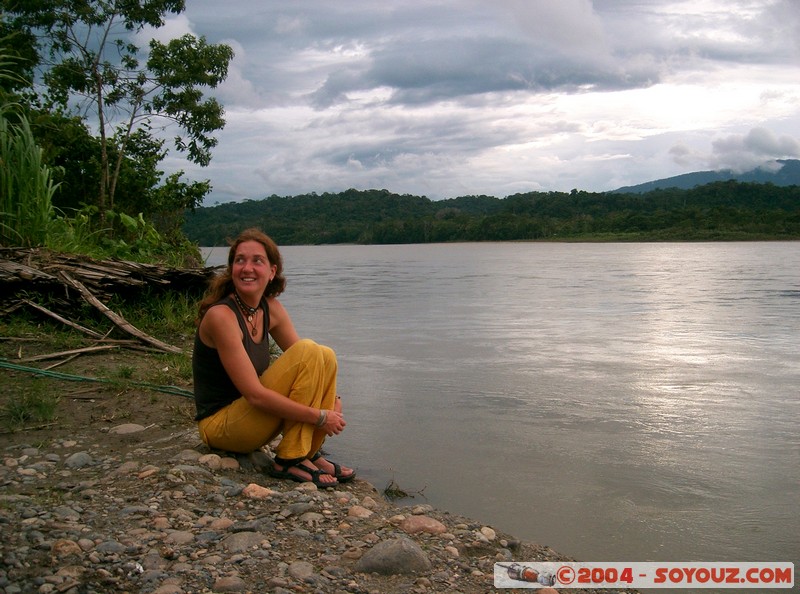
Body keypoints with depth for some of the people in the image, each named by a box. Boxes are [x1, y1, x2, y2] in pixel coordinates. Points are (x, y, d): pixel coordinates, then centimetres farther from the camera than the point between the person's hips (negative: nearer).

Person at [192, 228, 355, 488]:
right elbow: (254, 394, -25)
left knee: (326, 356, -6)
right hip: (220, 424, -8)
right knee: (309, 350, -21)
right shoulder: (221, 315, -21)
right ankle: (290, 461, -15)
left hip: (254, 415, 8)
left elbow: (312, 364, 7)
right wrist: (319, 416, -21)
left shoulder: (271, 309, 3)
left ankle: (310, 452, -1)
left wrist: (332, 400, -12)